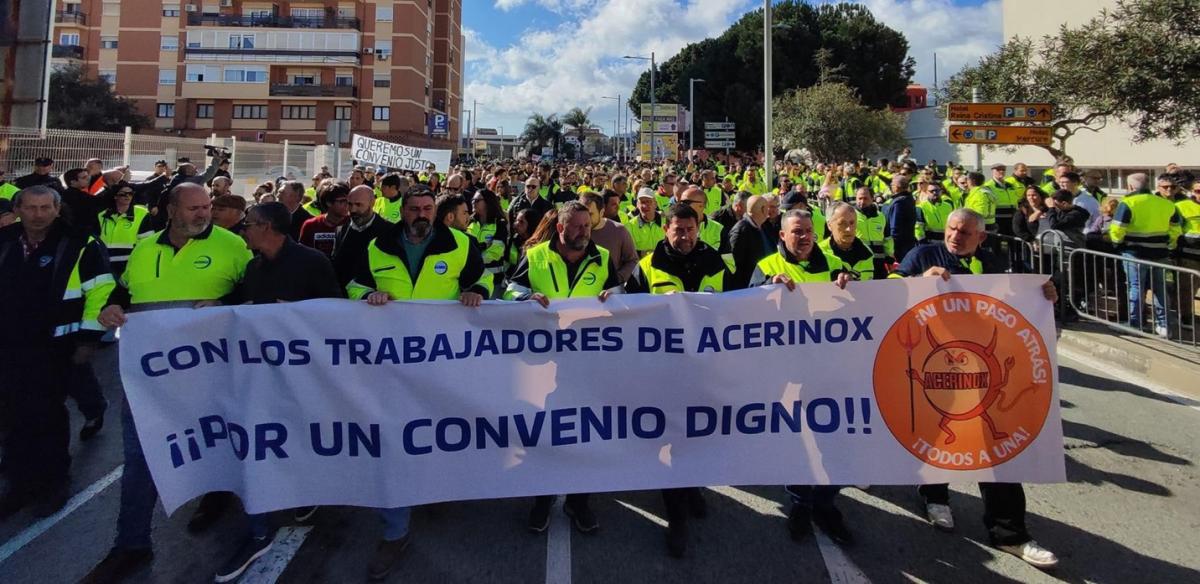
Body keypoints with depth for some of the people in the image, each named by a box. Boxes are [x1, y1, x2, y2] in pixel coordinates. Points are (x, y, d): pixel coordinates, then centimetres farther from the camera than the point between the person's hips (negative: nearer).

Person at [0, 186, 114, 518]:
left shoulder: (79, 245, -11)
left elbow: (101, 291, -12)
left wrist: (88, 338, -13)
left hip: (54, 347, -5)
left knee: (49, 417, 5)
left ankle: (52, 484, 21)